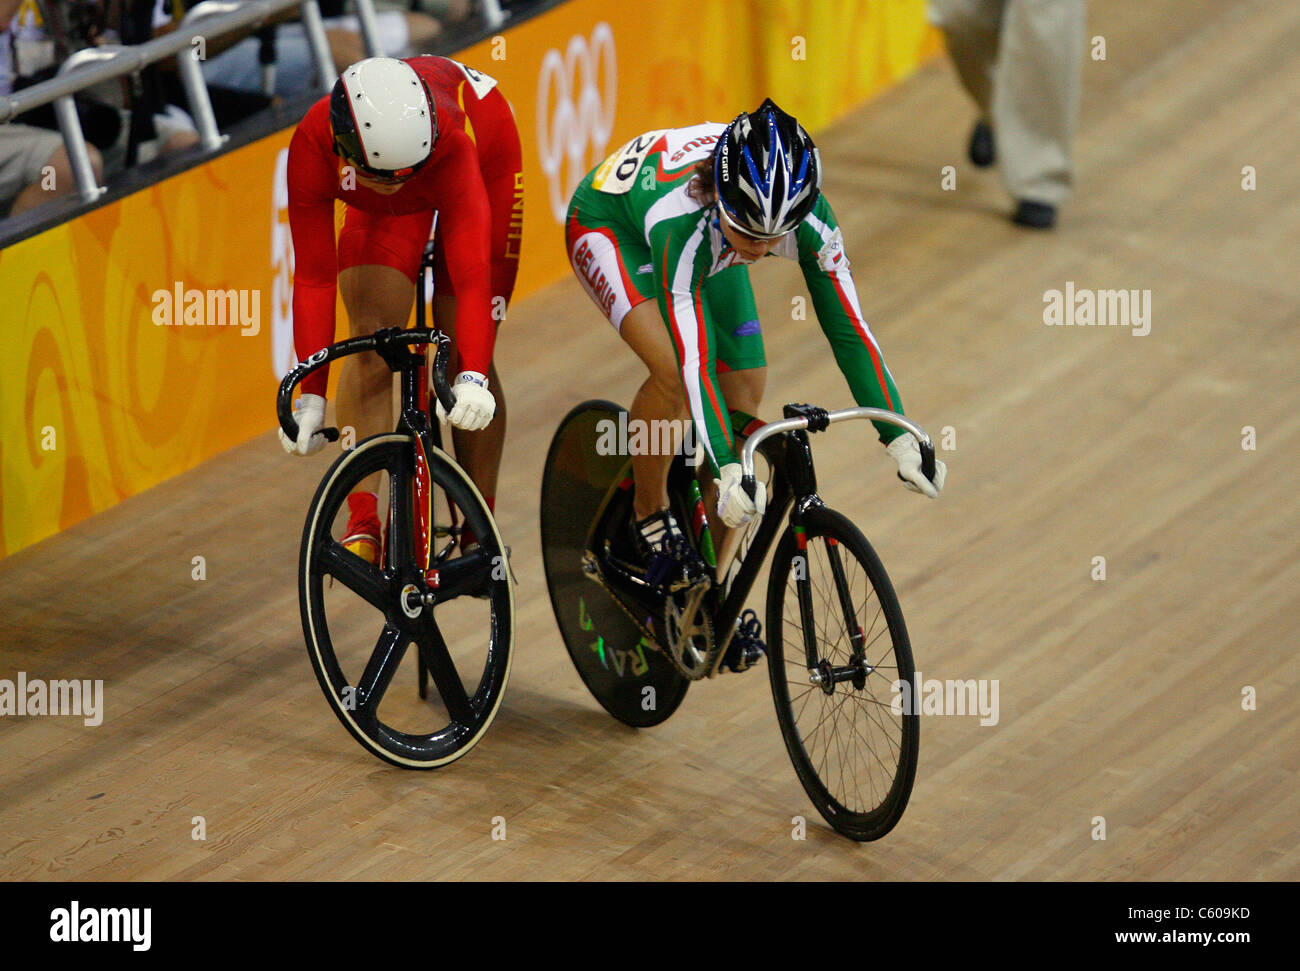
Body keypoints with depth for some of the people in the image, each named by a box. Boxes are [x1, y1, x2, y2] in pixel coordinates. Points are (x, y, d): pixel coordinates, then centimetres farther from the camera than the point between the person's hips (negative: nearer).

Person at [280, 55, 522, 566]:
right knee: (371, 339, -18)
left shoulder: (450, 141, -46)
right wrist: (311, 394, -37)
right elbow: (313, 277, -33)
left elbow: (471, 275, -50)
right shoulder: (312, 146, -39)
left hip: (488, 157, -2)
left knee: (463, 350, -8)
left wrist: (474, 378, -63)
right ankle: (363, 525, -21)